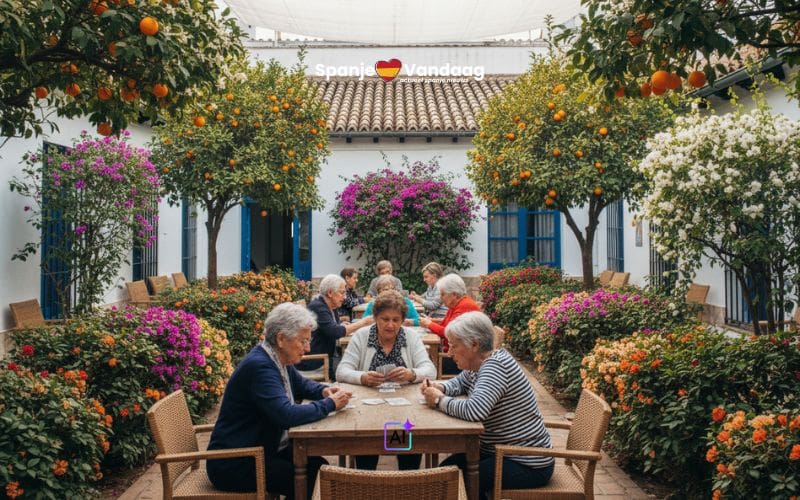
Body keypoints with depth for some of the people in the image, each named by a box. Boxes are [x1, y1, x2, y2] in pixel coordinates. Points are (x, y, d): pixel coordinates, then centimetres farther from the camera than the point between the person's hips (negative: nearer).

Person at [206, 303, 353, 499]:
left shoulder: (278, 360, 4)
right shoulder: (259, 365, -24)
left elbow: (302, 384, 23)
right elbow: (287, 416, -33)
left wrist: (323, 391, 1)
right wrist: (330, 404, -21)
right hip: (235, 463, -9)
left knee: (319, 467, -3)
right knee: (305, 480, -18)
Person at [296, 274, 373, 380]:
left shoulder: (331, 307, 10)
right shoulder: (317, 307, -18)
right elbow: (334, 332, -27)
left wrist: (341, 327, -2)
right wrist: (362, 322, -24)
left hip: (325, 357, 9)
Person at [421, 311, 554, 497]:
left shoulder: (495, 366, -26)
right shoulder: (480, 364, 3)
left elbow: (475, 410, -40)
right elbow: (460, 382, 22)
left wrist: (440, 401, -23)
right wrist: (439, 388, -1)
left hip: (527, 465, -9)